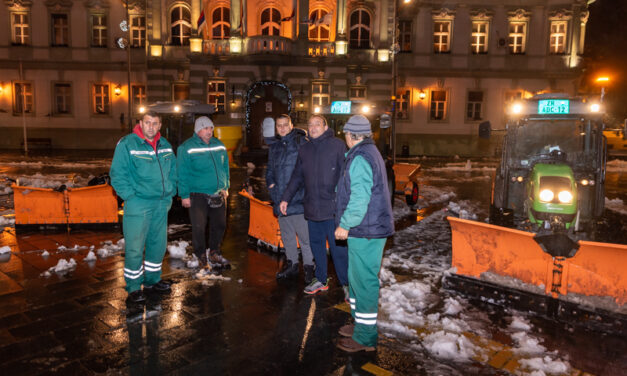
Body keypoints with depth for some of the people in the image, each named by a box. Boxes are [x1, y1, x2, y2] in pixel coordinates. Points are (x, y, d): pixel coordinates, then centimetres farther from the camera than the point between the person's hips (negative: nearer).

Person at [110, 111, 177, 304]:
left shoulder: (165, 145, 9)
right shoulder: (127, 144, -9)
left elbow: (173, 169, 20)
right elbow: (117, 174, -11)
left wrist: (170, 192, 11)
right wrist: (130, 196, -15)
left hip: (161, 205, 6)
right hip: (138, 205, -6)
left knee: (158, 244, 15)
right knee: (135, 248, -3)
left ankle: (152, 280, 31)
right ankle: (133, 288, 12)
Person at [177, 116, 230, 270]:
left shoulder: (219, 145, 8)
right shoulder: (186, 148, -7)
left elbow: (225, 167, 17)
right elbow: (182, 174, -7)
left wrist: (226, 187, 14)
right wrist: (184, 195, -9)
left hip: (218, 194, 5)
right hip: (197, 195, -5)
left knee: (220, 225, 11)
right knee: (199, 228, -1)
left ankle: (214, 253, 30)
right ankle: (202, 257, 17)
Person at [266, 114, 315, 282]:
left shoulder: (302, 142, -6)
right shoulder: (274, 146, 14)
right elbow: (270, 169, 25)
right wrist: (270, 183, 9)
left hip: (298, 199, -7)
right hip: (280, 199, 7)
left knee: (304, 234, -3)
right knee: (287, 235, 16)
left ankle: (308, 267, 11)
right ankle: (291, 265, 30)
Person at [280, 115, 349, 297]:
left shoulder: (337, 145, -3)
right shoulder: (304, 150, 13)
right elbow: (296, 177, 19)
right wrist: (285, 198, 15)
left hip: (333, 207, -5)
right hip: (312, 208, 6)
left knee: (338, 246, -3)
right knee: (316, 244, 14)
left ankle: (346, 283, 12)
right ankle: (321, 280, 30)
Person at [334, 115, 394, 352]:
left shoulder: (359, 158, -17)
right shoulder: (370, 152, 17)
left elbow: (359, 197, -25)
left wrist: (345, 224, -19)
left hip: (365, 231, -11)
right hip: (369, 228, 11)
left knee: (364, 281, -2)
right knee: (357, 277, 20)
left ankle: (365, 338, 8)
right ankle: (361, 324, 33)